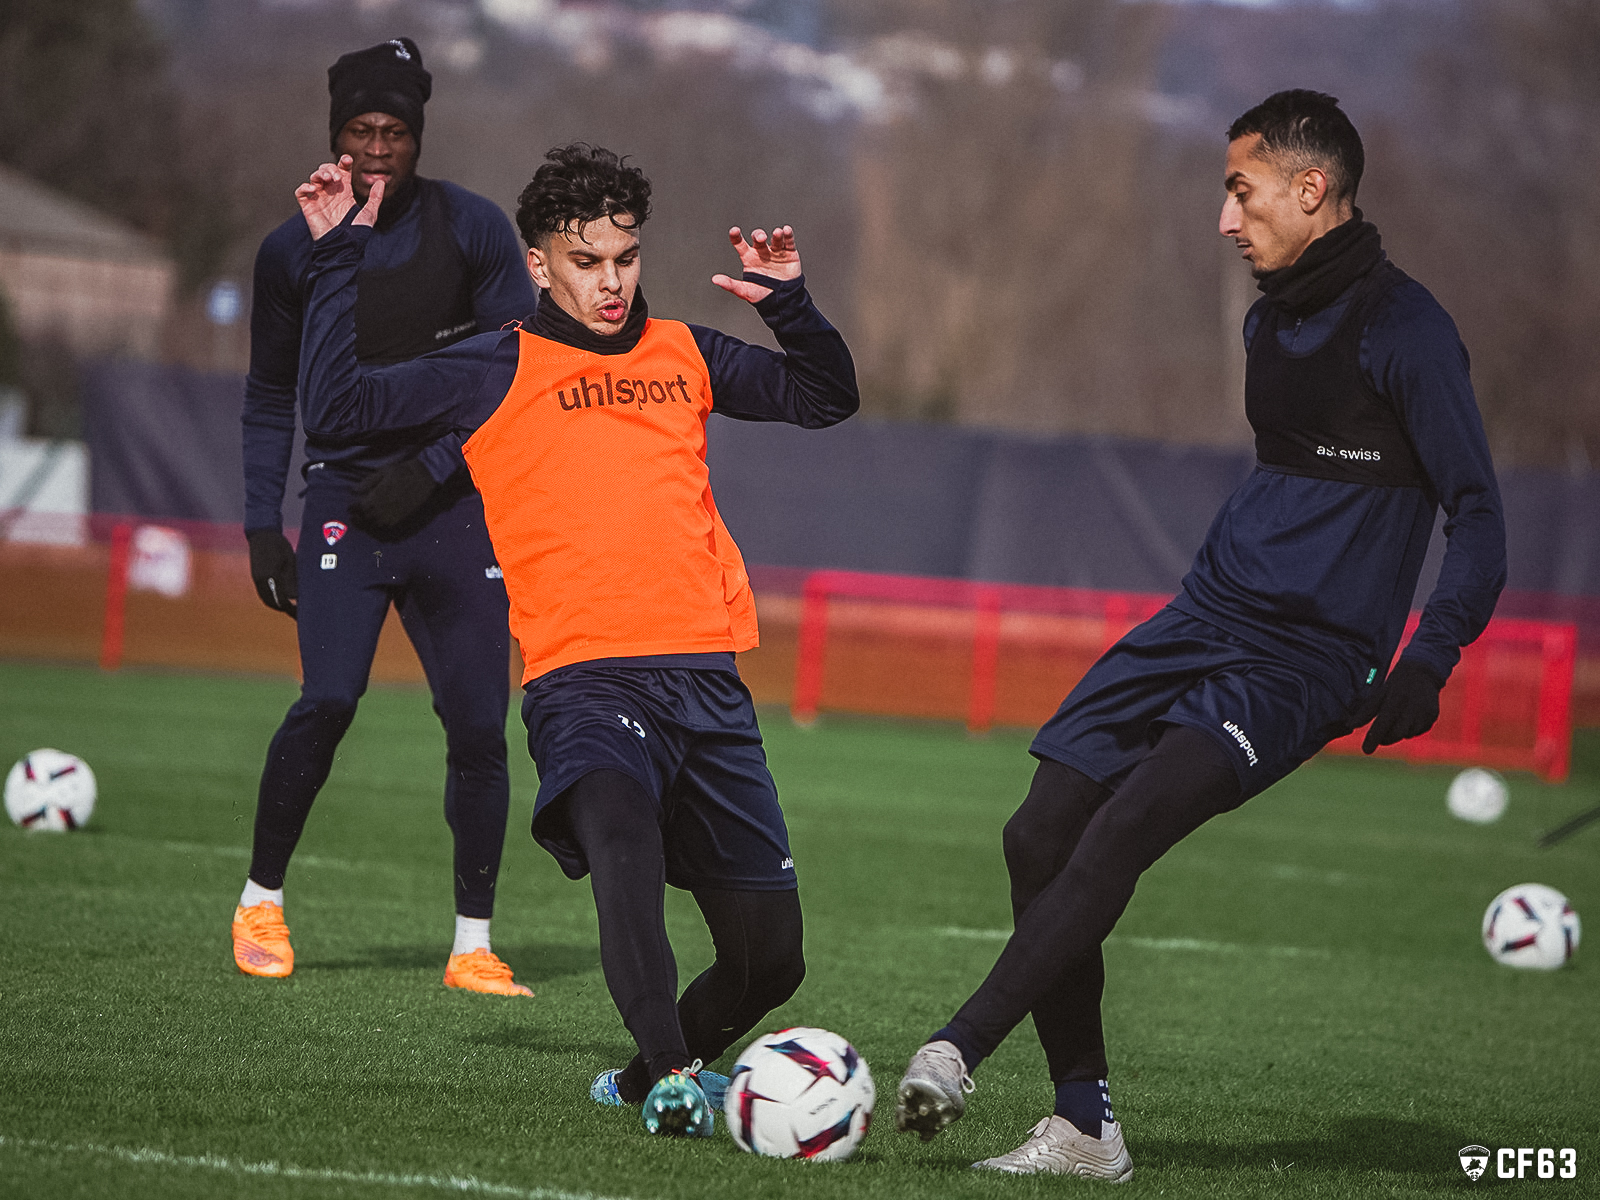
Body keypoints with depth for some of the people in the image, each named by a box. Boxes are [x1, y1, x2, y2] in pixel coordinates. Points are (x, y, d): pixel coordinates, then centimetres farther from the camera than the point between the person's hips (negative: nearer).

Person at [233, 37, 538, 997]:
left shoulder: (473, 231, -2)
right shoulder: (294, 251, 3)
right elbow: (271, 398, 12)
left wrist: (431, 469, -11)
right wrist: (263, 526, 6)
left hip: (455, 500, 0)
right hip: (345, 499, 0)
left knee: (478, 724, -4)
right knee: (328, 701, -17)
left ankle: (474, 945, 6)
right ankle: (262, 900, 2)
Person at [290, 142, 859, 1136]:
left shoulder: (683, 355, 19)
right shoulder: (498, 371, 7)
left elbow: (828, 399, 29)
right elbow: (337, 406, -1)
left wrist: (789, 303, 12)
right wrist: (341, 260, -2)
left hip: (708, 681, 5)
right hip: (584, 677, -5)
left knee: (770, 957, 4)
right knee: (618, 826, -39)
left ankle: (647, 1079, 30)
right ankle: (673, 1076, -40)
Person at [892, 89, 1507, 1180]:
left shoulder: (1404, 331, -10)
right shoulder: (1271, 321, 16)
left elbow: (1477, 517, -10)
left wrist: (1426, 664, -18)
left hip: (1304, 661, -8)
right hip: (1204, 617, 8)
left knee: (1125, 825, -28)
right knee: (1042, 835, -6)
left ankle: (957, 1052, -32)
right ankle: (1086, 1128, 1)